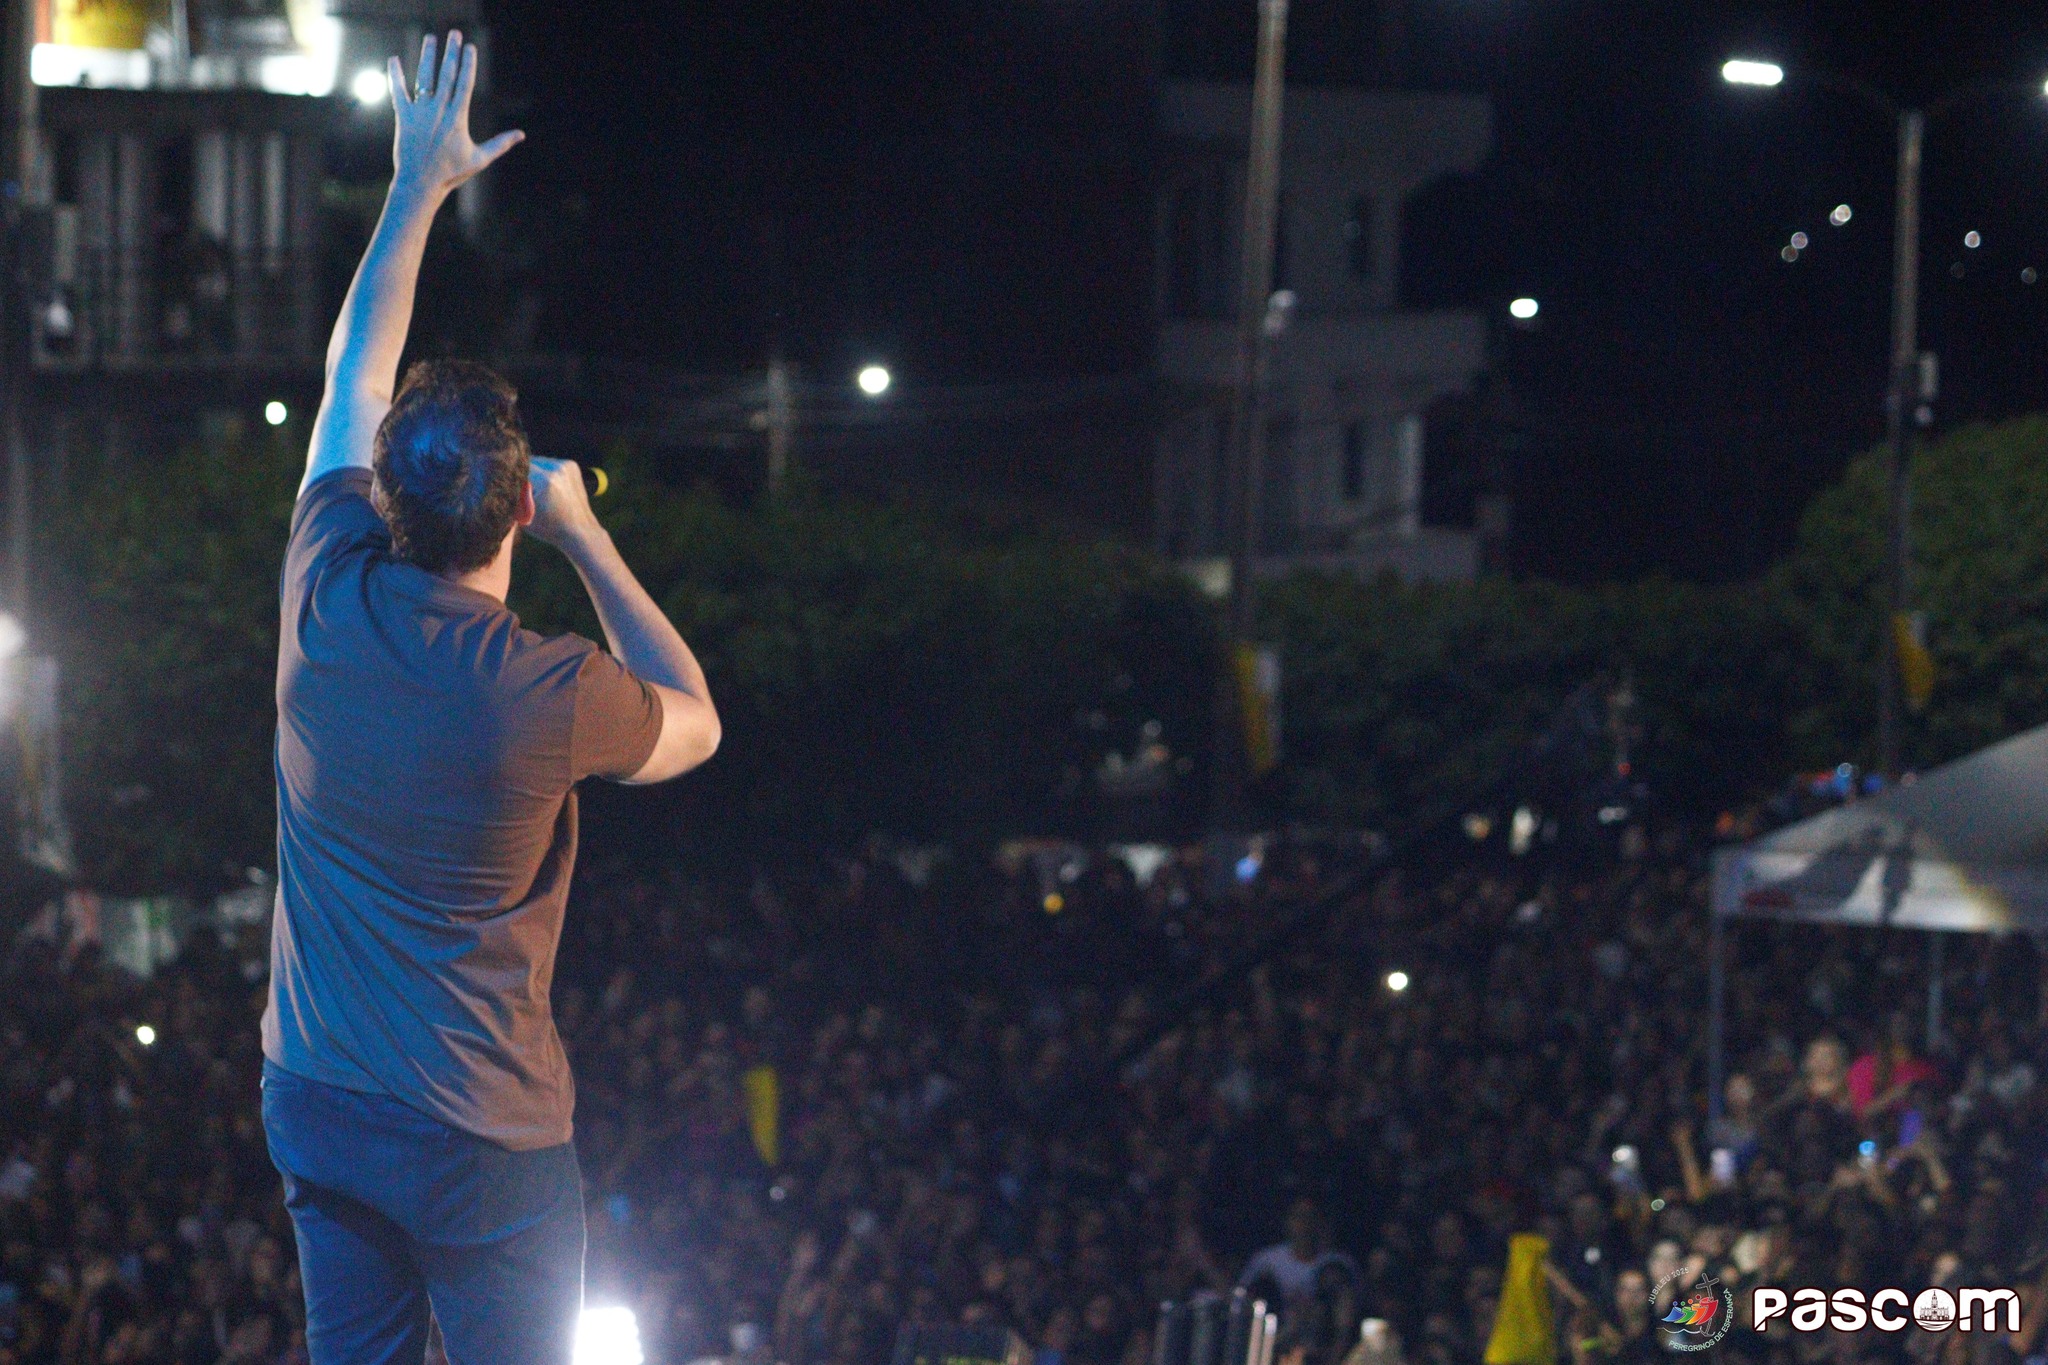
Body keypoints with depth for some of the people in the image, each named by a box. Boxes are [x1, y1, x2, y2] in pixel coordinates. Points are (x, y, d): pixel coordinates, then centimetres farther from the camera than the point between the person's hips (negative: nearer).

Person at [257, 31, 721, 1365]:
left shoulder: (327, 600, -8)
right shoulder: (546, 697, -20)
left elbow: (353, 383, 10)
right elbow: (694, 724, 4)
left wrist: (418, 190, 18)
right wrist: (590, 539, 4)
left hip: (316, 1103, 5)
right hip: (480, 1136, -5)